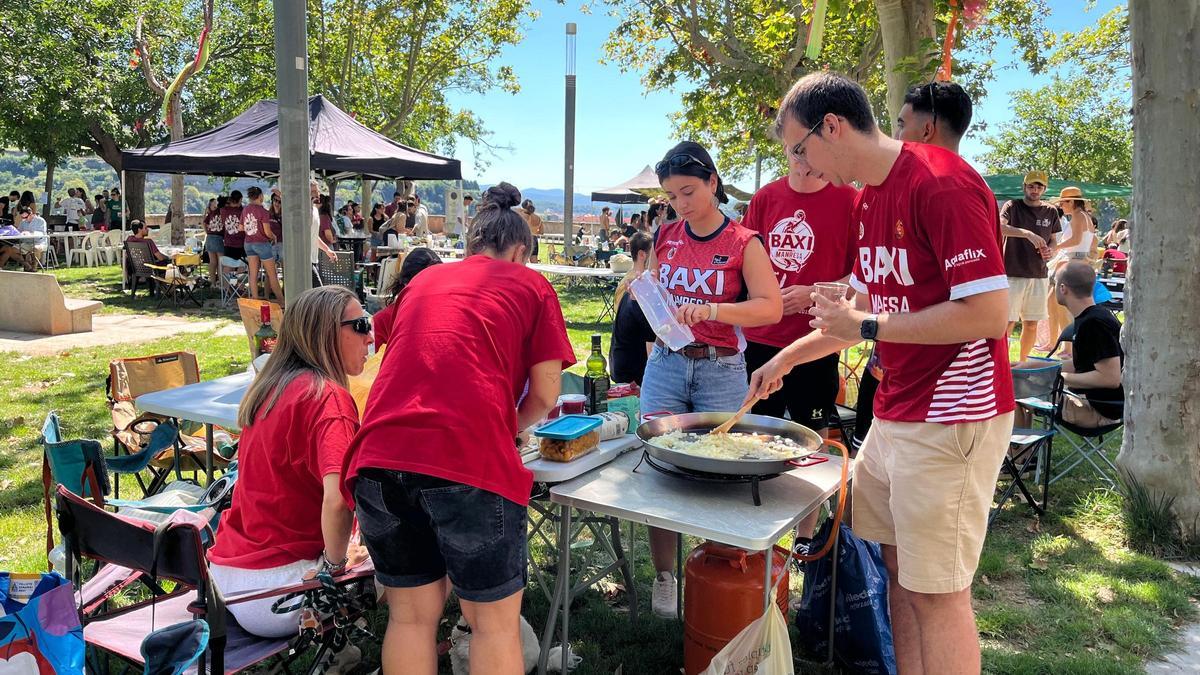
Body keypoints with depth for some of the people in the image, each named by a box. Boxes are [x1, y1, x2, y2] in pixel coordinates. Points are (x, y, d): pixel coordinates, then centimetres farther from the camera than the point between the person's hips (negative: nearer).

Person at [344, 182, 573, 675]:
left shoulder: (423, 279, 25)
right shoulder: (532, 285, 13)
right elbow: (546, 394, 8)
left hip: (380, 456, 5)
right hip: (470, 460, -4)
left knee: (411, 614, 19)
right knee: (495, 623, 11)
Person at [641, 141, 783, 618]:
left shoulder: (743, 244, -3)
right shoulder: (665, 239, 9)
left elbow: (771, 308, -14)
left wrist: (710, 310, -26)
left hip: (721, 370, -3)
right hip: (666, 364, 4)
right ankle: (664, 578, 16)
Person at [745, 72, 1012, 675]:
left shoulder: (942, 184, -17)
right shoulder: (866, 198, 12)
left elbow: (989, 313, -22)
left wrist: (867, 327, -17)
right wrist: (786, 358, 19)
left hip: (951, 419, -9)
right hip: (893, 414, 9)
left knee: (937, 591, 1)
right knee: (898, 566, 16)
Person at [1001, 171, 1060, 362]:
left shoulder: (1051, 212, 11)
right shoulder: (1012, 206, -2)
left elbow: (1053, 241, 18)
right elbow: (999, 227, -21)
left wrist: (1051, 250, -5)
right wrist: (1027, 234, -34)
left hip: (1039, 275, 4)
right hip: (1013, 274, -4)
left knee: (1031, 324, 9)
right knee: (1008, 321, -8)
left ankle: (1023, 362, 22)